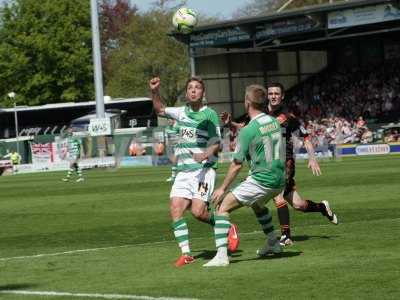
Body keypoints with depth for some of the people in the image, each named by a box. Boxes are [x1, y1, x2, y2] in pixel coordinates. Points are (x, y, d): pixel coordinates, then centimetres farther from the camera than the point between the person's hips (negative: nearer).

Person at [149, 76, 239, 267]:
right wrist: (154, 92, 10)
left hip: (203, 169, -6)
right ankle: (186, 253, -5)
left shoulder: (209, 114, -4)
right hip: (183, 171, 6)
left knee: (198, 211, -17)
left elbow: (216, 144, -5)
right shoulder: (182, 112, 13)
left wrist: (205, 154, -24)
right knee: (175, 209, -9)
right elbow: (160, 110, 26)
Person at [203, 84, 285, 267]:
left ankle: (221, 255, -15)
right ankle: (273, 244, 41)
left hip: (261, 182, -8)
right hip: (279, 180, 8)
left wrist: (222, 189, -1)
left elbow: (237, 164, -11)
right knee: (257, 204, 37)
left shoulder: (247, 131, -16)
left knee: (223, 207, -4)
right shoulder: (274, 122, 5)